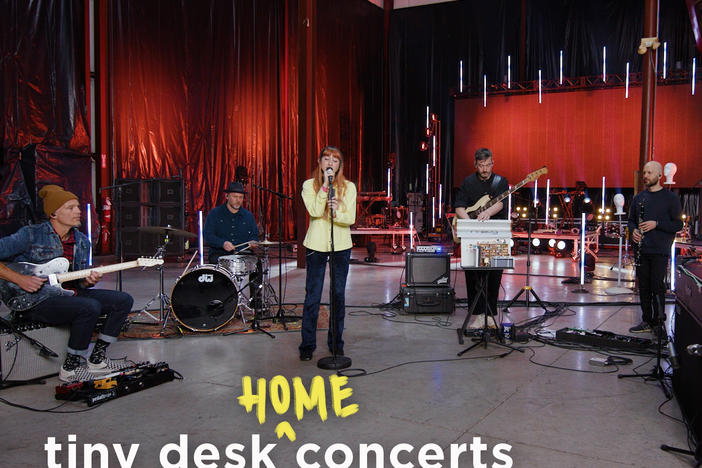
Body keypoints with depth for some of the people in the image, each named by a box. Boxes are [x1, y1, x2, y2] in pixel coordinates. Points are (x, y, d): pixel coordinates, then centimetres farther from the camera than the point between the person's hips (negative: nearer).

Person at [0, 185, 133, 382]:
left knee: (123, 300, -5)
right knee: (90, 307, -32)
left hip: (69, 294, 8)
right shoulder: (31, 235, -11)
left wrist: (87, 281, -8)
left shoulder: (82, 242, 9)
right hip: (34, 300, -7)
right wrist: (20, 279, -20)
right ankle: (70, 368, -14)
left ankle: (96, 358, 4)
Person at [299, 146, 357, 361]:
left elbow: (350, 219, -5)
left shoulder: (348, 187, 4)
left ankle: (336, 343, 19)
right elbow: (315, 211, -14)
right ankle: (307, 345, 11)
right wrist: (325, 185, -17)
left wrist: (336, 213, -25)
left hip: (341, 246, 1)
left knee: (338, 295, 7)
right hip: (316, 245, -1)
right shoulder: (309, 185, 2)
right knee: (312, 296, 1)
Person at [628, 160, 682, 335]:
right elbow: (631, 220, 20)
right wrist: (633, 230, -1)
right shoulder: (639, 198, 13)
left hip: (660, 251, -5)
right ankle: (647, 321, 17)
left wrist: (656, 224, -16)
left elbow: (678, 225, -3)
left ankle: (658, 322, 5)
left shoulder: (670, 198, -2)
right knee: (644, 286, 8)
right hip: (642, 250, 5)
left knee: (657, 285, -6)